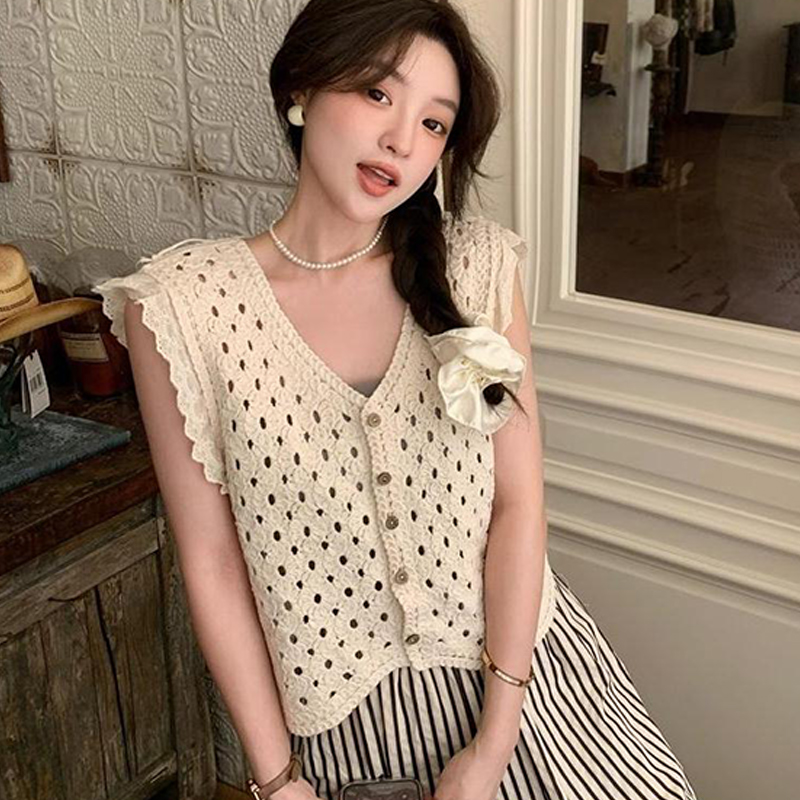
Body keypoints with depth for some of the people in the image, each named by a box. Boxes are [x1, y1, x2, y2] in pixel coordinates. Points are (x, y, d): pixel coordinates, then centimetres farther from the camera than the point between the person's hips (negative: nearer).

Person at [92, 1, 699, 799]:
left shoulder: (476, 264, -7)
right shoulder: (182, 306, -13)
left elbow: (517, 499, -8)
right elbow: (211, 561, -9)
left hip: (523, 667, 2)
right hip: (341, 705, -1)